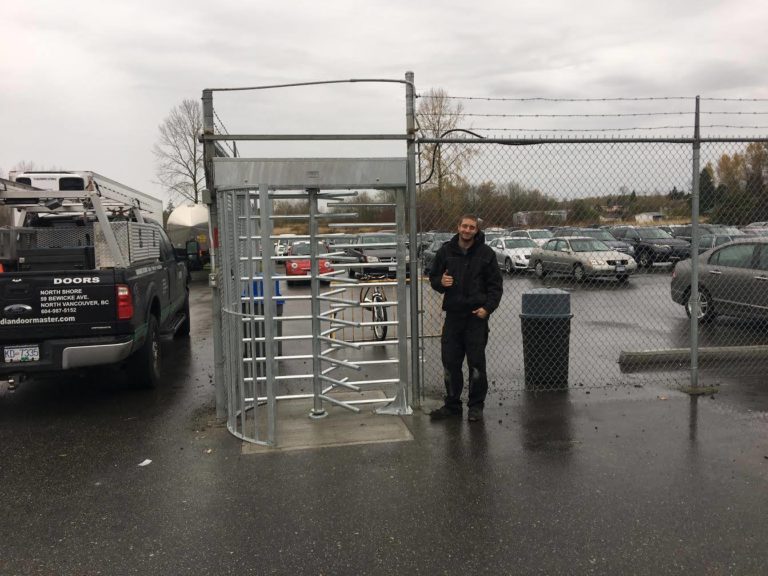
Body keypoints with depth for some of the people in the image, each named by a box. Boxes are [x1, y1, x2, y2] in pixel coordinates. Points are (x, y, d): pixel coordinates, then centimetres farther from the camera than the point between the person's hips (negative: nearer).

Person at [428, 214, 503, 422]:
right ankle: (452, 405, 19)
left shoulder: (486, 253, 0)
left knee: (476, 363, 2)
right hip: (452, 315, 3)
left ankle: (476, 405, 15)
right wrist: (441, 282, -10)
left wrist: (487, 307, -10)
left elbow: (496, 284, 2)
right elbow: (433, 277, 14)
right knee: (450, 362, 6)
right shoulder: (445, 251, 6)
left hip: (477, 316, -2)